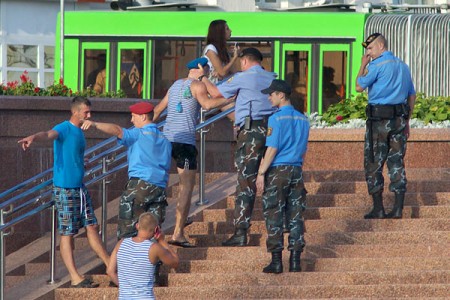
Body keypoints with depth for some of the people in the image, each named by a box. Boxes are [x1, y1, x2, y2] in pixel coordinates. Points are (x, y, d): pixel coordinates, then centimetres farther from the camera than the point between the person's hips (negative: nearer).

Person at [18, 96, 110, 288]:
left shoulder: (80, 132, 13)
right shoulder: (64, 129, -14)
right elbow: (49, 134, -36)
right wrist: (33, 138, -56)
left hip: (80, 188, 8)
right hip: (64, 189, -8)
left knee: (92, 227, 13)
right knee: (67, 233, -2)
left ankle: (111, 266, 20)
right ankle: (75, 278, 0)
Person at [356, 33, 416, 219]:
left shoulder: (377, 65, -9)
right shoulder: (403, 66, 14)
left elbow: (359, 87, -3)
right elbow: (412, 95, 18)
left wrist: (363, 65, 9)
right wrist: (406, 121, 22)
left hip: (379, 120, -6)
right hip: (399, 119, 6)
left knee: (373, 164, 1)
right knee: (397, 162, 7)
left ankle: (378, 209, -1)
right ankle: (398, 209, 2)